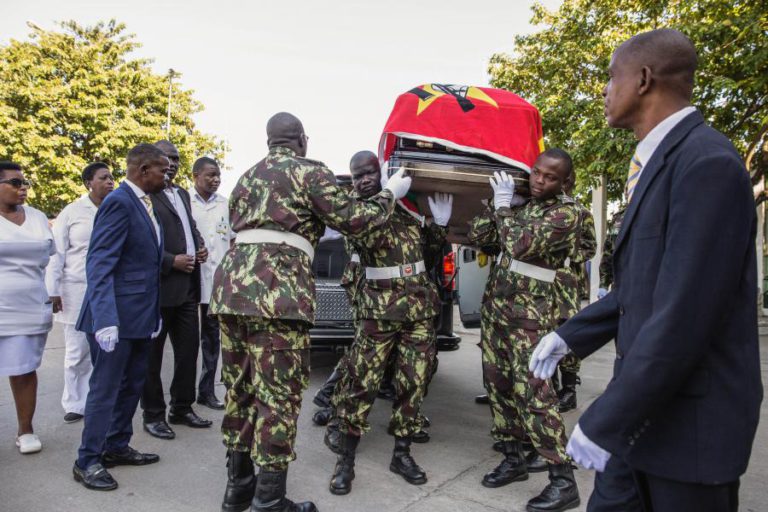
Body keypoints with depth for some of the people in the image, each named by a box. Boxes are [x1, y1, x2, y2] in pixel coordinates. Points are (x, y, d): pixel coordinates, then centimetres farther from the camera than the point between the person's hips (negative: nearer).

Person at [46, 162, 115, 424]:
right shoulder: (72, 212, -1)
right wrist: (53, 291, -4)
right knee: (77, 351, 7)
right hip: (78, 290, -2)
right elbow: (56, 253, 0)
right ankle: (75, 404, 22)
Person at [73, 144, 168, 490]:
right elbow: (99, 264, -20)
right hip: (117, 317, -9)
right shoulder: (119, 203, -15)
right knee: (106, 388, 2)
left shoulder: (144, 204, 13)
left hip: (140, 316, 9)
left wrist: (154, 313, 16)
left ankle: (117, 447, 31)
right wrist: (105, 319, -26)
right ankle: (87, 461, 17)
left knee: (132, 386, 17)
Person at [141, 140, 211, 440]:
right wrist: (172, 262, -18)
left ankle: (182, 408, 26)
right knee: (152, 354, 5)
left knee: (189, 349, 13)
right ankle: (153, 415, 17)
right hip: (160, 286, -8)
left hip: (187, 287, 8)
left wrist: (200, 247, 7)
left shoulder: (183, 194, 18)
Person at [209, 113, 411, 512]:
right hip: (277, 289, -7)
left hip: (231, 281, 8)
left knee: (240, 387, 15)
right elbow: (353, 219, -2)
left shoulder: (248, 176, 24)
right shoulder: (308, 171, 3)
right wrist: (391, 194, 13)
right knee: (278, 395, -2)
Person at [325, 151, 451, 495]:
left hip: (420, 305, 4)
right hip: (378, 307, -3)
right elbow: (366, 239, -13)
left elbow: (430, 245, 19)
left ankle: (402, 454, 22)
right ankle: (345, 459, 10)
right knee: (361, 381, -4)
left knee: (414, 383, 7)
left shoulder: (406, 202, 12)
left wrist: (440, 223, 3)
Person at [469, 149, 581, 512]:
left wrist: (504, 205, -10)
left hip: (530, 313, -7)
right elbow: (477, 235, 9)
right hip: (494, 306, 8)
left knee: (533, 392, -10)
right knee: (498, 384, 10)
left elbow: (521, 246, -23)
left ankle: (563, 481, -1)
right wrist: (502, 203, 0)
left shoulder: (566, 213, -10)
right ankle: (514, 459, 24)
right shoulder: (520, 204, 13)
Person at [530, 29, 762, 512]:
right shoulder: (660, 161, 10)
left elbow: (683, 316, -27)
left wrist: (605, 423, -22)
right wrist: (570, 335, 13)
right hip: (649, 402, 9)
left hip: (689, 418, -9)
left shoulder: (707, 162, -21)